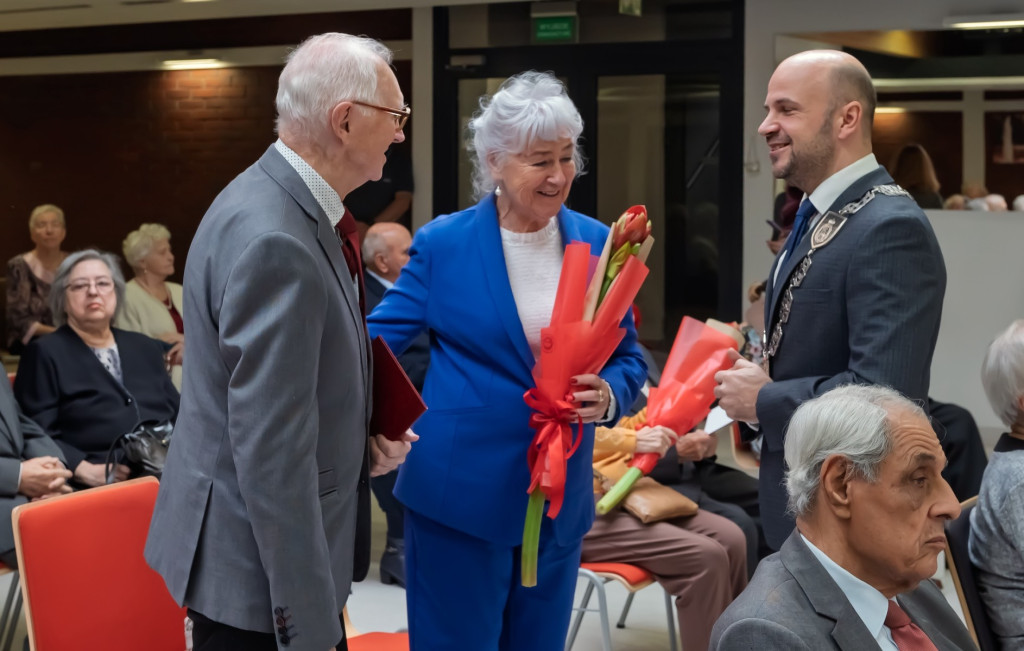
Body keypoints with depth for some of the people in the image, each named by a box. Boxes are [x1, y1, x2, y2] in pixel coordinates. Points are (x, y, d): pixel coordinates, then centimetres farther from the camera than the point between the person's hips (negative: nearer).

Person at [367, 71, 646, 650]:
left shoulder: (597, 244, 4)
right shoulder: (442, 244, -4)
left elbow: (629, 358, 9)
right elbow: (378, 341, -1)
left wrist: (608, 394, -12)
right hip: (460, 494, -3)